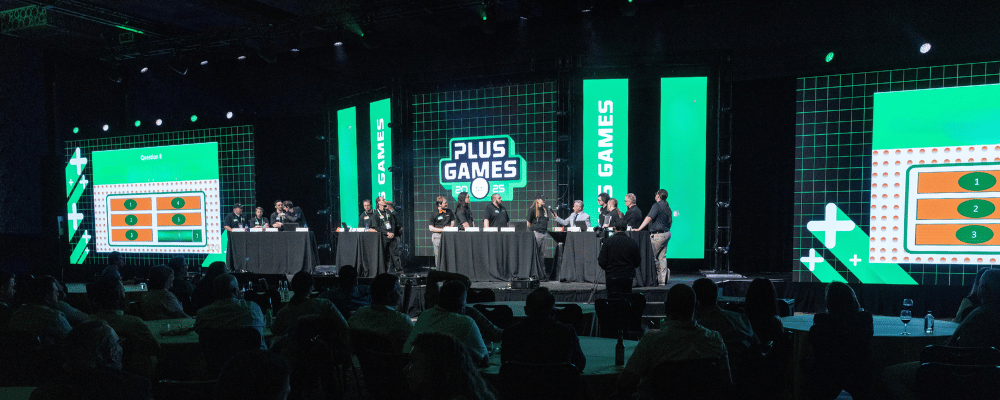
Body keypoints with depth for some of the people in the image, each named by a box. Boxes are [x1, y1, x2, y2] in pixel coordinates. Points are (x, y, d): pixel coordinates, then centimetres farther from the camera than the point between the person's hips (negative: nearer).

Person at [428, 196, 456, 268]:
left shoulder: (449, 211, 10)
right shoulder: (434, 214, -2)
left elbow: (452, 222, 22)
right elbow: (431, 228, -3)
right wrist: (442, 229, -11)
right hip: (437, 235, -3)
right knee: (438, 255, -5)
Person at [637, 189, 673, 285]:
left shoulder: (657, 205, -12)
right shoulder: (666, 206, 13)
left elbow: (649, 218, -21)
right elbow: (669, 221, 18)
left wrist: (639, 229, -23)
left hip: (658, 235, -9)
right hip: (666, 233, 9)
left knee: (652, 256, 0)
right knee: (662, 256, 9)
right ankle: (663, 279, 10)